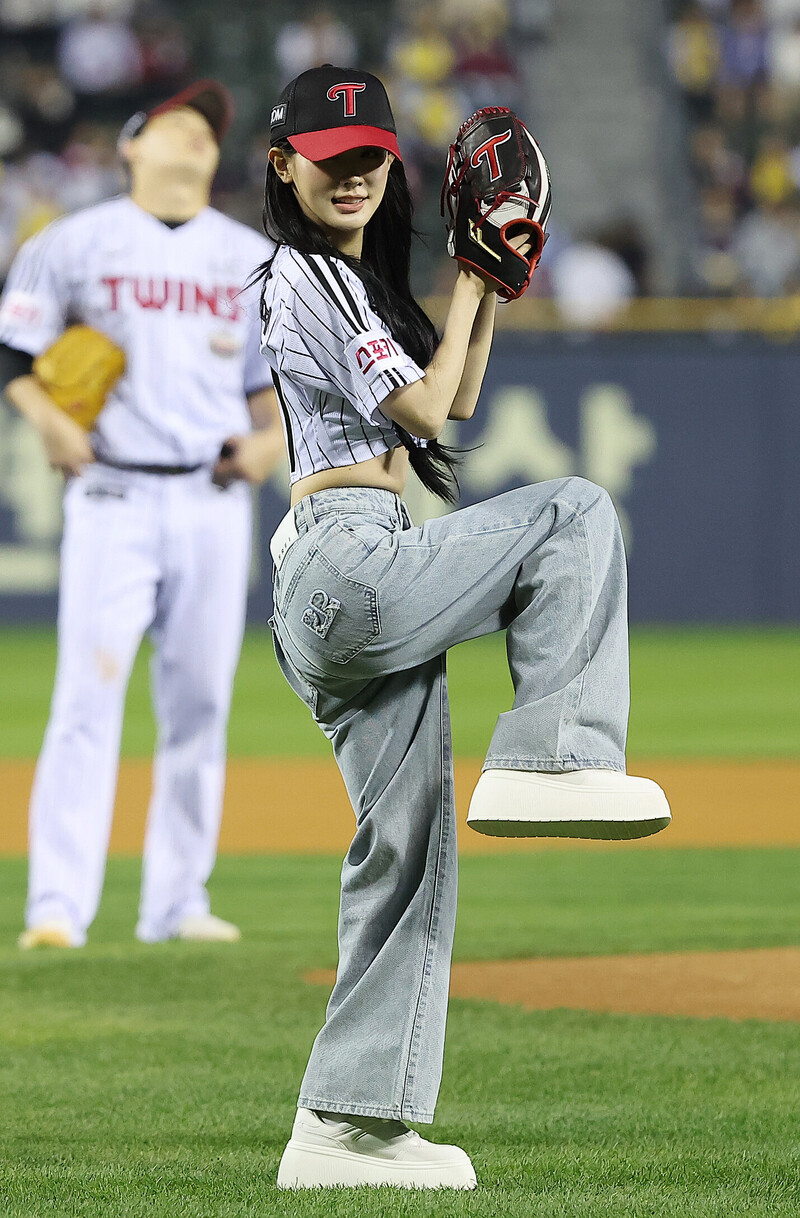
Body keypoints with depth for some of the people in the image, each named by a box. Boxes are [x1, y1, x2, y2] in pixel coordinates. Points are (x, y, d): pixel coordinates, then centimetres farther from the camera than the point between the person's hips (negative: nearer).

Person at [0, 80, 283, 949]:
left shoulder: (253, 257, 14)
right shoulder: (75, 242, 4)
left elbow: (276, 377, 18)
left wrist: (271, 438, -2)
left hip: (213, 502, 4)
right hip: (112, 496, -4)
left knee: (200, 704, 3)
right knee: (88, 696, -12)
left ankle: (176, 902, 11)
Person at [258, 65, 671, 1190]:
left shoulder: (358, 280, 24)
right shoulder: (305, 274, -6)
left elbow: (456, 405, 29)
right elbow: (424, 409, -9)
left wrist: (493, 294, 18)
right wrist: (469, 287, 2)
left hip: (351, 599, 10)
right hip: (348, 559, -10)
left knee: (408, 855, 6)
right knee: (575, 511, -8)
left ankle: (346, 1127, 5)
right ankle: (550, 759, -17)